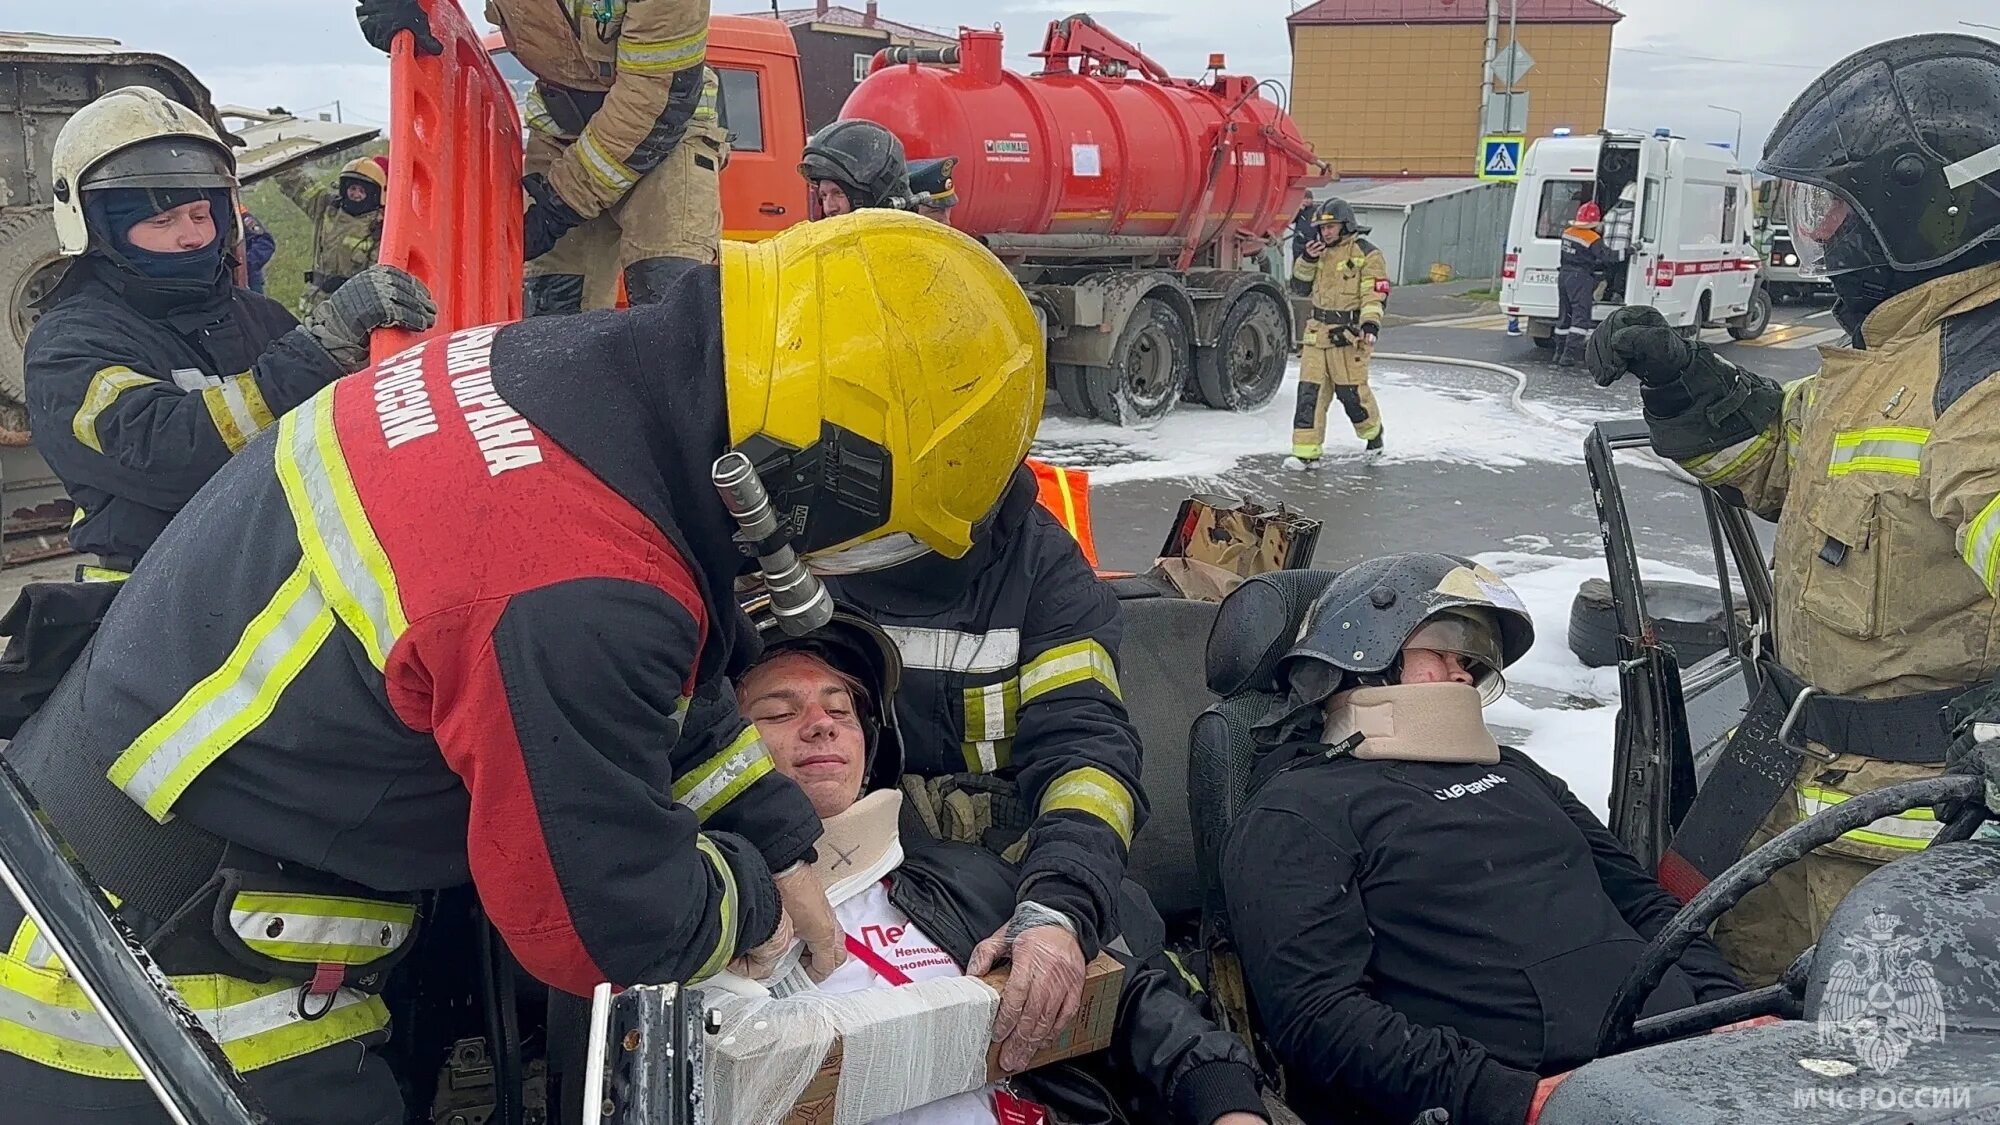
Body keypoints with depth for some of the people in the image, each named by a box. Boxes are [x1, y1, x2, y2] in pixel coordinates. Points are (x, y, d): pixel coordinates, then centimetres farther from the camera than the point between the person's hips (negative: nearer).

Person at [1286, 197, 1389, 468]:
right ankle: (1307, 451, -1)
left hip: (1349, 334, -6)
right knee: (1310, 390, -2)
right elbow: (1300, 288, 17)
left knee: (1351, 391, -1)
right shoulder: (1320, 252, 15)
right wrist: (1307, 261, 1)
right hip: (1318, 332, 6)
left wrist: (1371, 323, -25)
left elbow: (1375, 294, -11)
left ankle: (1373, 430, 28)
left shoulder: (1366, 254, -6)